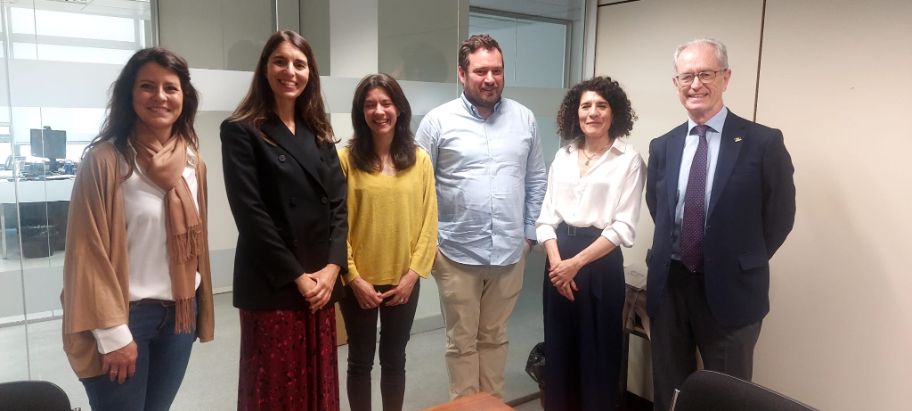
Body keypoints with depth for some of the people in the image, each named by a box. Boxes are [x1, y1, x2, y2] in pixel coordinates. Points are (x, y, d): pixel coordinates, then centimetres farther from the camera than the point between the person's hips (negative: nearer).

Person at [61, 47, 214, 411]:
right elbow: (89, 251, -13)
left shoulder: (192, 162, 5)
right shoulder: (104, 160, -12)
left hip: (179, 314, 5)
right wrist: (113, 333, -14)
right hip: (125, 315, -5)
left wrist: (200, 312, 12)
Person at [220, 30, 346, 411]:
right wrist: (296, 276, -13)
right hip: (271, 285, -5)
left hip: (322, 280, 5)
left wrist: (331, 268, -7)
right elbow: (250, 213, -11)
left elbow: (338, 203, 6)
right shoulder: (241, 131, -4)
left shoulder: (319, 133, 12)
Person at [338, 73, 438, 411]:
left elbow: (428, 221, 0)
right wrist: (354, 278, -11)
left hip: (403, 281, 2)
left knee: (394, 358, 16)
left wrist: (414, 273, -6)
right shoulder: (346, 158, -7)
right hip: (359, 282, -2)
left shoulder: (419, 159, 0)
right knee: (360, 360, 13)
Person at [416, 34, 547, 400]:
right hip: (457, 254, -2)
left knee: (494, 337, 19)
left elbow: (536, 181, 9)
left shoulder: (524, 119, 4)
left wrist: (530, 233, 6)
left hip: (510, 253, 3)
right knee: (462, 342, 13)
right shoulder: (438, 121, -5)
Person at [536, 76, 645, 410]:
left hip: (601, 263, -4)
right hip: (558, 261, 4)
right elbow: (546, 216, 6)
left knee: (597, 352, 8)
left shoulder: (629, 160, -6)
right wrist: (556, 261, -8)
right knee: (558, 348, 15)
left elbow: (623, 227, -11)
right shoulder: (562, 156, 8)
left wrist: (577, 263, -15)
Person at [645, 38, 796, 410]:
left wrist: (740, 263, 0)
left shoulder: (763, 142, -9)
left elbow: (780, 217, -4)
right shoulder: (663, 146, 4)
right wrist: (678, 251, 7)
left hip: (729, 290, -3)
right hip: (668, 286, 4)